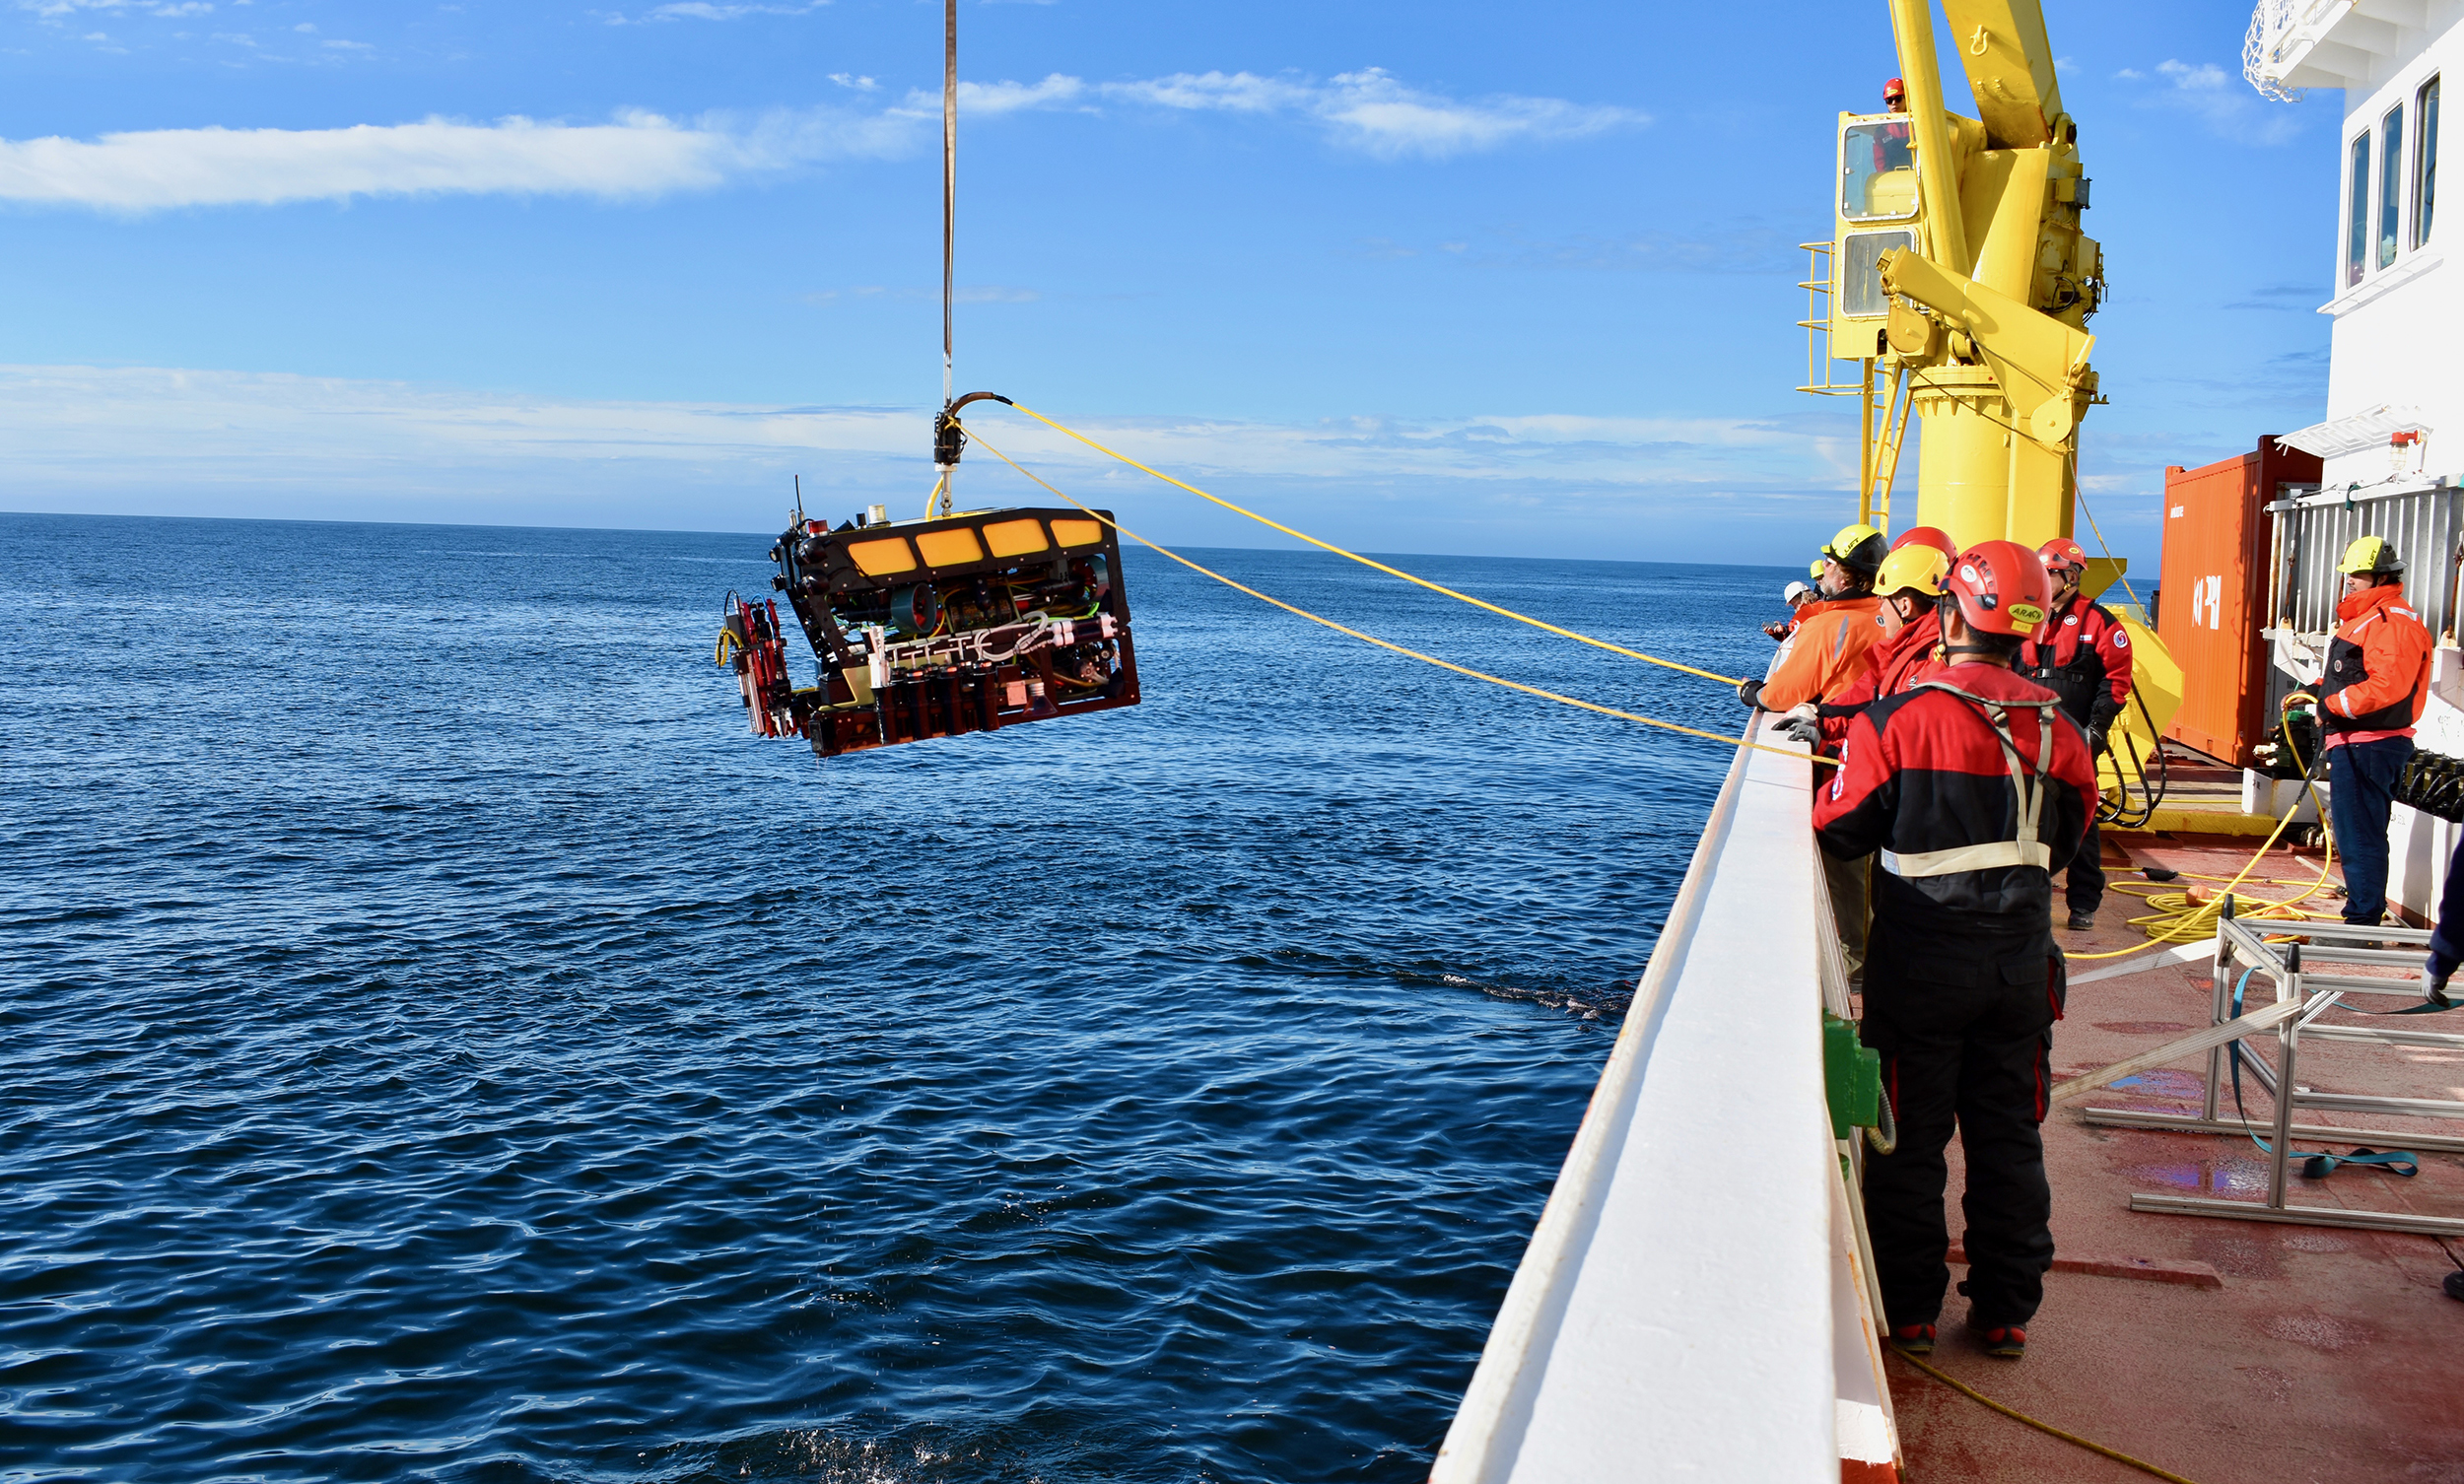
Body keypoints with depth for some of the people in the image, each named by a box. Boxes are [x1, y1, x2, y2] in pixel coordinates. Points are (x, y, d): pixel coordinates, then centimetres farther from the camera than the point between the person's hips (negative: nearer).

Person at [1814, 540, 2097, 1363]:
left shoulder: (1895, 721, -16)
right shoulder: (2059, 732, -3)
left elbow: (1838, 832, -6)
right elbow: (2060, 847, 9)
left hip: (1919, 965, -3)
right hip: (2021, 966, 3)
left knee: (1909, 1140, 9)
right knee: (2009, 1139, 14)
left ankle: (1907, 1311, 18)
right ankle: (2006, 1311, 23)